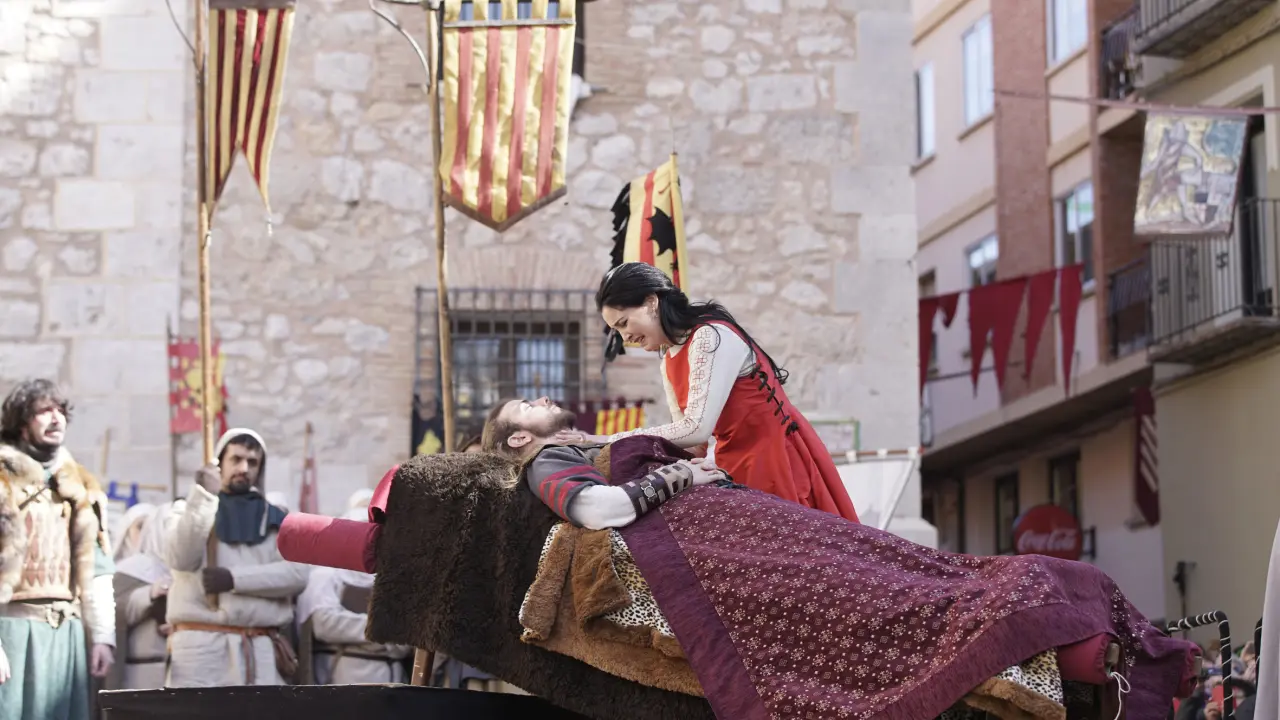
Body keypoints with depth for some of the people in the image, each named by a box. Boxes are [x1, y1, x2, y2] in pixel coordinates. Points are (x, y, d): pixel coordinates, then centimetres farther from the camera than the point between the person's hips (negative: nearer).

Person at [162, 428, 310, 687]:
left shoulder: (276, 521, 16)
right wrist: (202, 497, -14)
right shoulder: (192, 512, 13)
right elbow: (180, 559, -8)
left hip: (260, 649, 2)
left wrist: (234, 579, -9)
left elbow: (296, 574, 0)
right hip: (200, 646, -1)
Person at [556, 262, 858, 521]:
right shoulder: (669, 364, 10)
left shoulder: (711, 337, -18)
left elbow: (696, 428, -25)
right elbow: (688, 438, 7)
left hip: (780, 460, -8)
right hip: (737, 468, 8)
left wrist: (607, 441, -21)